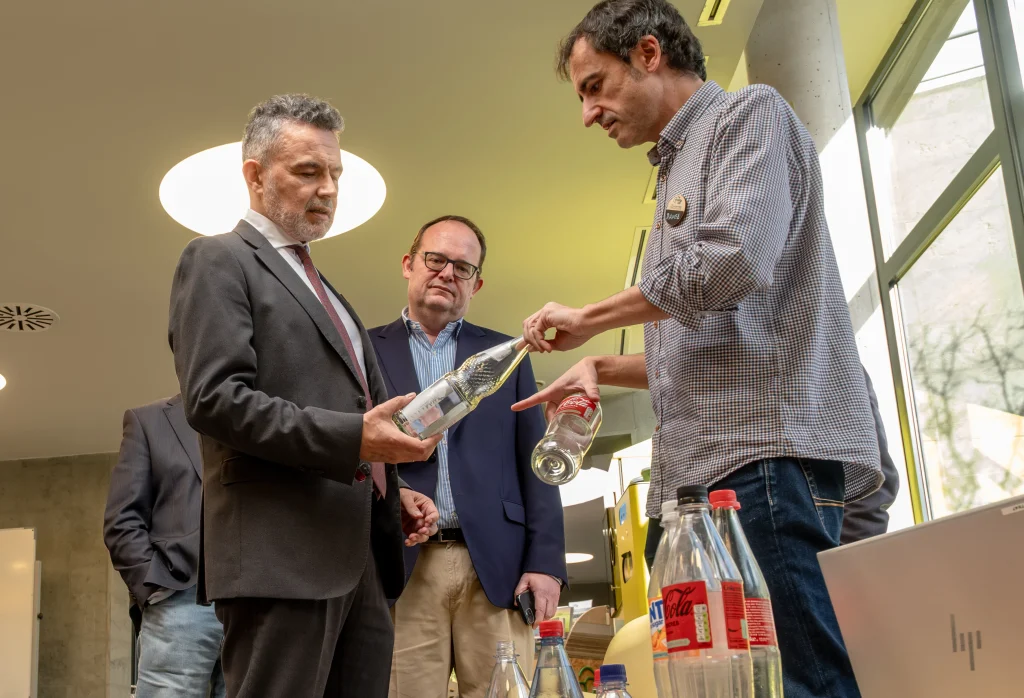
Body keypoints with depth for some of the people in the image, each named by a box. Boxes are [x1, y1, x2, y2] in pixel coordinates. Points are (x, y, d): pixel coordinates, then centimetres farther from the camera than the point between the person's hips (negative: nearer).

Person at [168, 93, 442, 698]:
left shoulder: (325, 292, 28)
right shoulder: (219, 262, 2)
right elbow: (215, 398, -12)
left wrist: (393, 493, 12)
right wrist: (352, 439, -20)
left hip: (363, 557, 8)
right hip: (284, 556, -8)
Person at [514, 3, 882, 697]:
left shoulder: (749, 113, 3)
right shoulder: (679, 172, 29)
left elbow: (736, 258, -16)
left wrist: (589, 319, -4)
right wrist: (602, 367, 14)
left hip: (767, 452, -9)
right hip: (708, 471, 9)